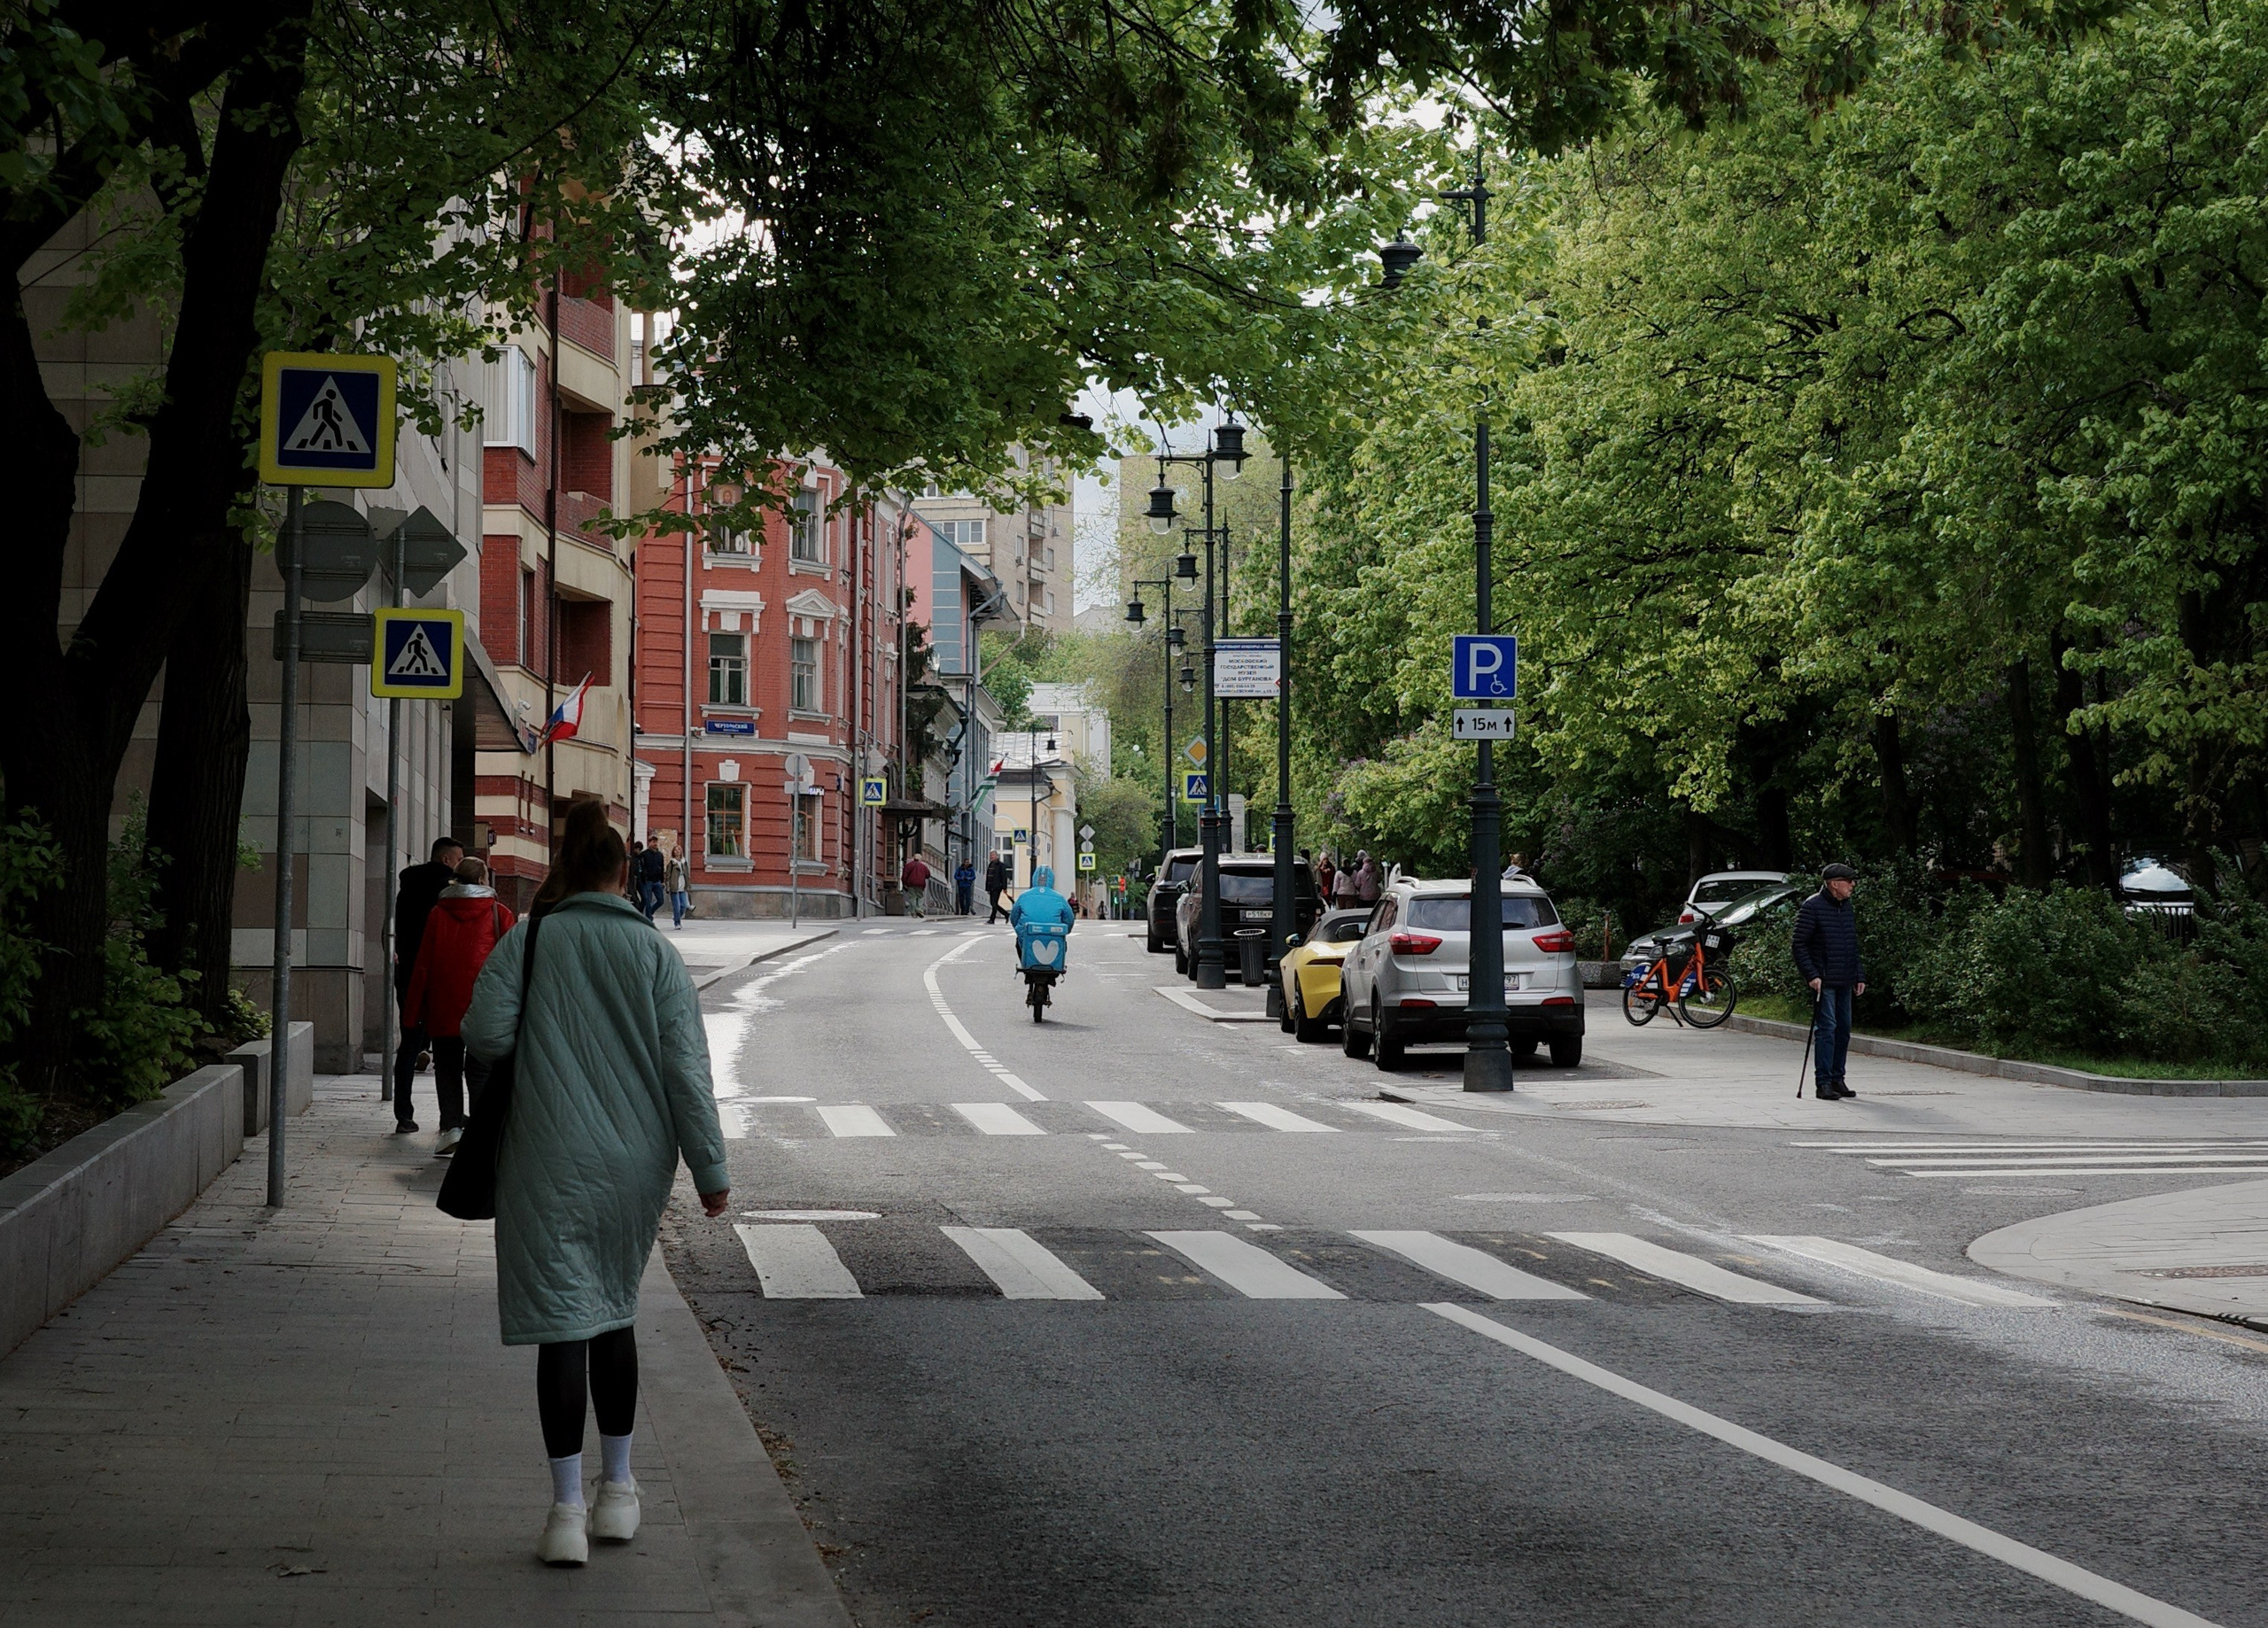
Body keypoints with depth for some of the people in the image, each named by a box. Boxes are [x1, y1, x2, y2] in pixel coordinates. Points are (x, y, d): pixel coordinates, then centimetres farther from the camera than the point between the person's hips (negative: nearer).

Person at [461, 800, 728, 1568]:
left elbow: (485, 1032, -13)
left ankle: (566, 1509, -6)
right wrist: (709, 1169, 1)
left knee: (562, 1322, -1)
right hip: (635, 1164, 2)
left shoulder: (528, 940, -3)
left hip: (549, 1164, -2)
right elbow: (686, 1066, -3)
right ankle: (618, 1491, 25)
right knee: (614, 1311, 19)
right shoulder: (655, 952, 0)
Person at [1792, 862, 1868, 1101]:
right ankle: (1823, 1083, -7)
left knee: (1843, 1029, 9)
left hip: (1845, 982, 7)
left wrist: (1860, 976, 15)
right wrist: (1811, 975, -18)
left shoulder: (1847, 908, 14)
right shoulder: (1812, 907, -9)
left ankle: (1838, 1079, 18)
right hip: (1823, 982, -7)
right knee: (1826, 1028, -10)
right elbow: (1800, 945, -10)